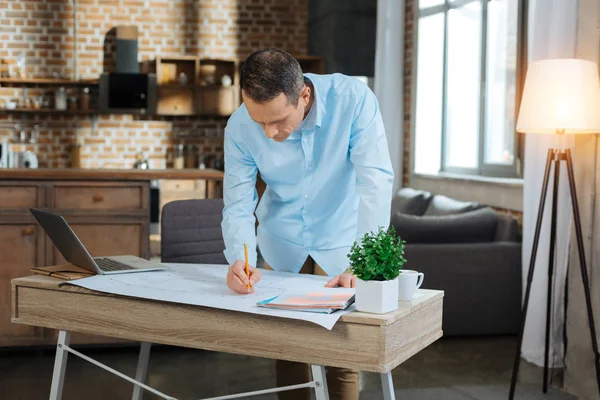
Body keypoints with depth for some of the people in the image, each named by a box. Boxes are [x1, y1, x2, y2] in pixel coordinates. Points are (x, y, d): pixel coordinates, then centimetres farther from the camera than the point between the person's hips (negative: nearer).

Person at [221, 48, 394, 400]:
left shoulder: (353, 99, -27)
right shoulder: (240, 128, -20)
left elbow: (376, 182, -31)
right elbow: (237, 206, -15)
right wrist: (241, 260, -34)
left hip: (340, 242, -1)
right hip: (282, 245, 2)